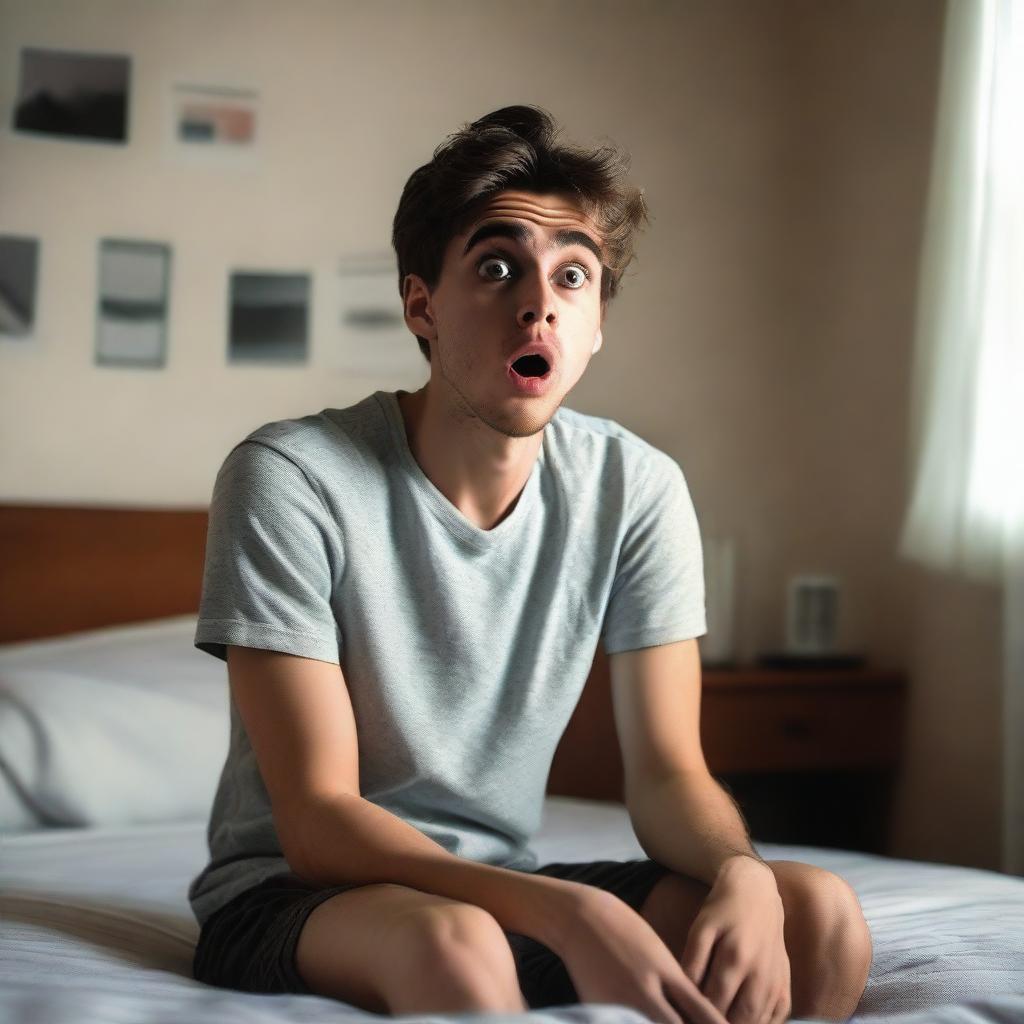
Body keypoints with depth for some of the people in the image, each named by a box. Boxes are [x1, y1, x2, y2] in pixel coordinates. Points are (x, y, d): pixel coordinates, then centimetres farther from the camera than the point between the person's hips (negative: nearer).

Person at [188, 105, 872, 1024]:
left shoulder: (636, 489, -5)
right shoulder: (289, 477, -18)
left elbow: (667, 772, -3)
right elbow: (316, 821, -21)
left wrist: (740, 871, -28)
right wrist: (570, 915, -35)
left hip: (499, 884, 5)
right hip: (291, 899, -4)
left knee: (820, 913, -18)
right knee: (455, 942, -38)